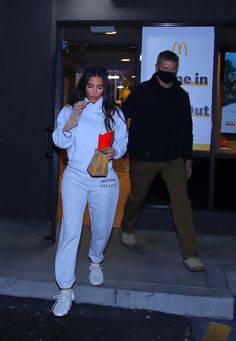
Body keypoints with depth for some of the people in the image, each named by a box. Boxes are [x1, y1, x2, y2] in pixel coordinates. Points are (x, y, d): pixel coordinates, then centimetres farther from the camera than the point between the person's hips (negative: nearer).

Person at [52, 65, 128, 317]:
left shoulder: (113, 113, 6)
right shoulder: (69, 110, 4)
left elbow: (123, 142, 9)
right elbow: (59, 141, -3)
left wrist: (114, 152, -13)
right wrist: (72, 120, -18)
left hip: (104, 180, 1)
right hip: (75, 177, -1)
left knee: (101, 228, 12)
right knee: (70, 230, -8)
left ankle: (95, 261, 45)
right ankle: (65, 289, 0)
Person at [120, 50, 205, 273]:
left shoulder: (181, 95, 8)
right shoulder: (142, 91, -3)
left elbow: (187, 129, 14)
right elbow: (121, 117, -4)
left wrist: (188, 158, 13)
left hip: (173, 158, 2)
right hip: (144, 157, -2)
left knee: (182, 202, -7)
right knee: (136, 197, 13)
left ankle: (190, 255, -3)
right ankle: (127, 229, 44)